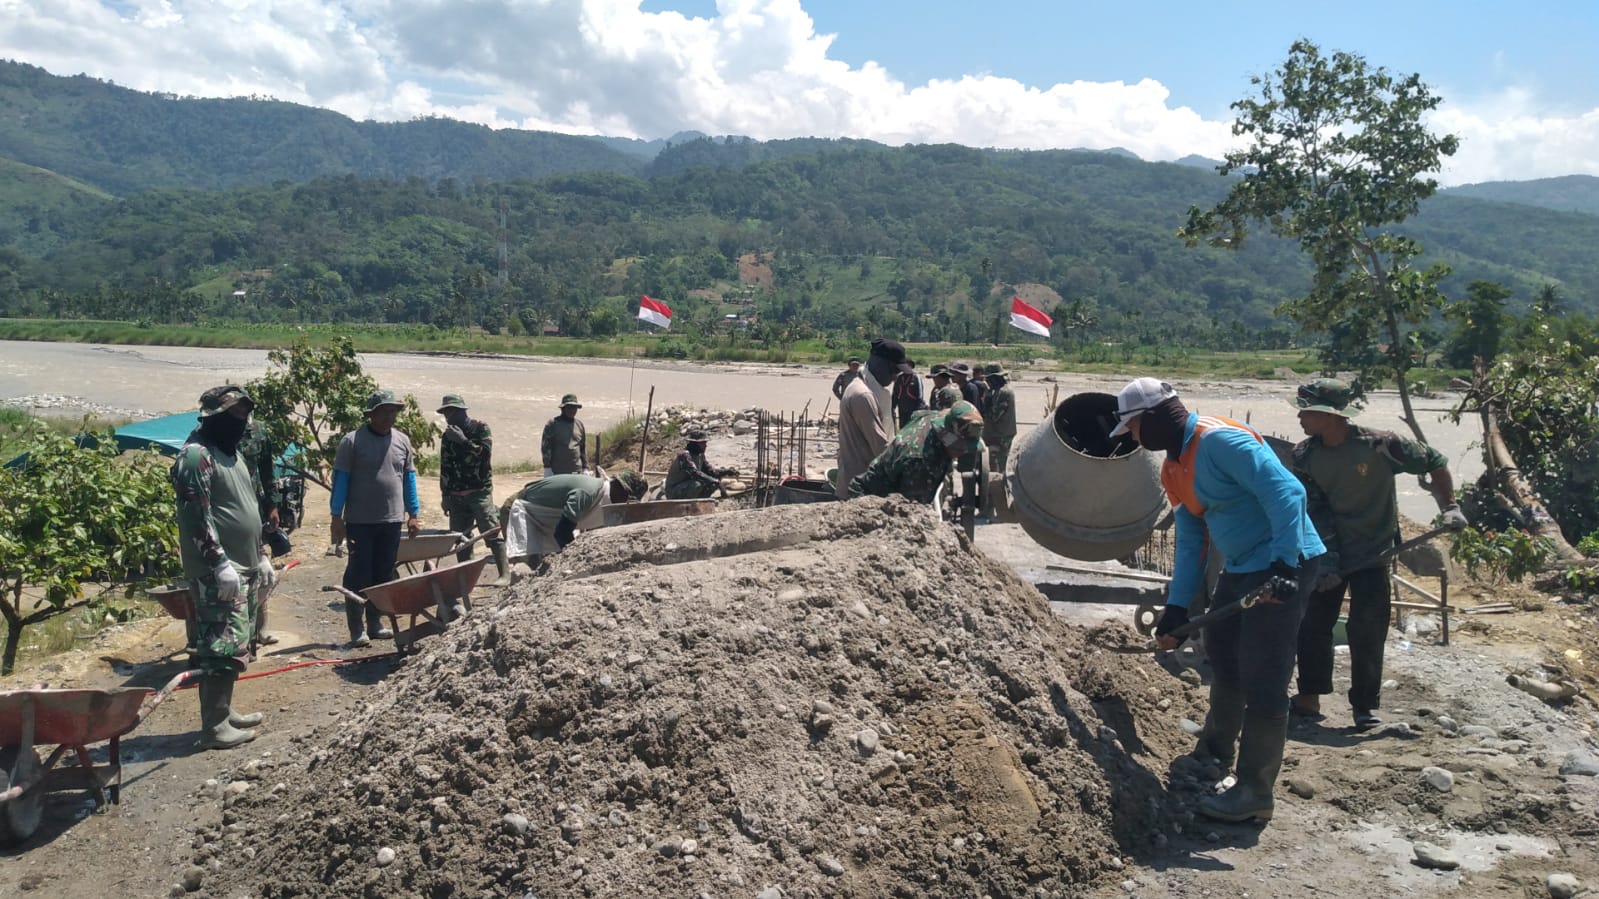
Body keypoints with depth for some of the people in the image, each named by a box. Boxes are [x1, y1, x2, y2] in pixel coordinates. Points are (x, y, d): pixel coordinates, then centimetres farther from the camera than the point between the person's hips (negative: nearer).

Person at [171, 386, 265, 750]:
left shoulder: (230, 451, 17)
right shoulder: (197, 455, -14)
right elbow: (197, 517, -20)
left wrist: (257, 557, 23)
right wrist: (220, 563, -23)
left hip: (242, 566, 10)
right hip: (217, 572, -10)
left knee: (235, 644, 15)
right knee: (223, 646, -9)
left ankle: (223, 711, 25)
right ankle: (214, 726, -3)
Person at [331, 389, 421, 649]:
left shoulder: (402, 440, 8)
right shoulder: (352, 441, -5)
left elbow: (409, 478, 14)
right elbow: (340, 479, -4)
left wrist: (413, 513, 11)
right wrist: (337, 517, -7)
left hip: (392, 521, 4)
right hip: (360, 521, -4)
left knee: (384, 575, 10)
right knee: (358, 575, 0)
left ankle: (375, 623, 20)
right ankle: (356, 629, 6)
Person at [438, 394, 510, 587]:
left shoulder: (481, 429, 0)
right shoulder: (447, 436, 14)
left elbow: (485, 453, -13)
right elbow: (444, 468, 16)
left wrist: (464, 441, -17)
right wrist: (445, 495, 14)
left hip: (479, 492, -5)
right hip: (456, 495, 5)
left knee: (491, 533, -10)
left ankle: (504, 573, -7)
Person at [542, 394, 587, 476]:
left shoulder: (579, 425, 13)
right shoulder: (552, 424, -2)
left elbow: (583, 448, 17)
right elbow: (546, 447, -6)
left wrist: (585, 468, 13)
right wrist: (547, 468, -11)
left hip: (577, 472, 5)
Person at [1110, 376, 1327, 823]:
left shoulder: (1220, 441, -21)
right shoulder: (1174, 466, 10)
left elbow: (1287, 491, -29)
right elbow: (1190, 540, 11)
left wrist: (1284, 563, -36)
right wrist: (1176, 608, 6)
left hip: (1283, 564, -10)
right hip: (1240, 569, 10)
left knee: (1261, 681, -8)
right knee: (1223, 661, 22)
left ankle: (1254, 793, 1)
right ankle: (1216, 753, 43)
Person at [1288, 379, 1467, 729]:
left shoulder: (1379, 445, -19)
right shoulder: (1305, 455, -8)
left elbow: (1435, 462, -4)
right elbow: (1316, 512, -9)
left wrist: (1450, 507, -8)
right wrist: (1326, 559, -15)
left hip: (1372, 552, -3)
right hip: (1327, 551, 4)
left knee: (1367, 629, -3)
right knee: (1312, 622, 3)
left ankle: (1365, 706, 11)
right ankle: (1309, 696, 16)